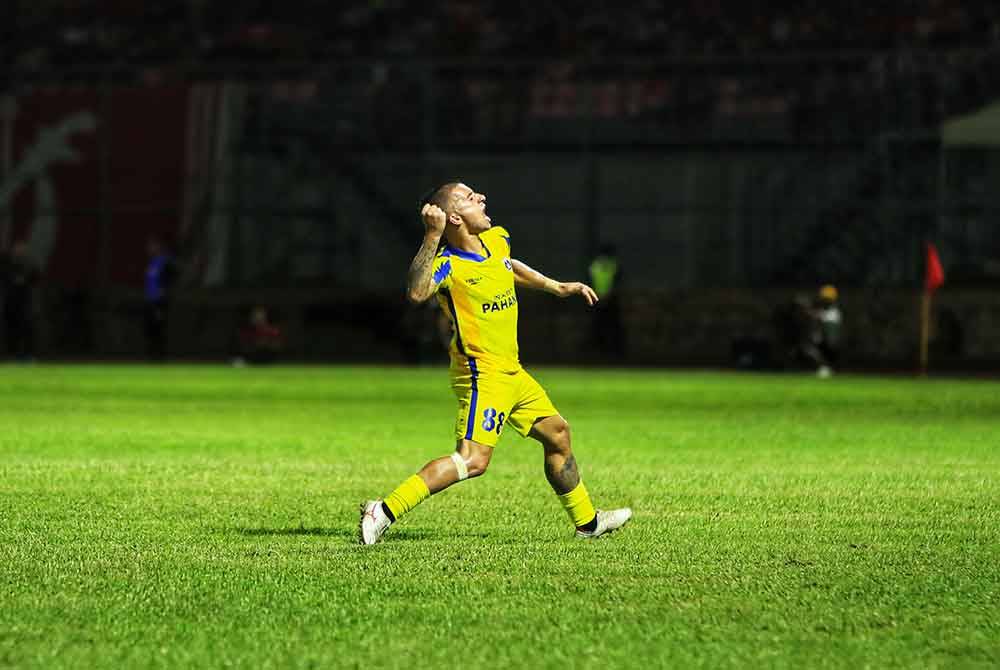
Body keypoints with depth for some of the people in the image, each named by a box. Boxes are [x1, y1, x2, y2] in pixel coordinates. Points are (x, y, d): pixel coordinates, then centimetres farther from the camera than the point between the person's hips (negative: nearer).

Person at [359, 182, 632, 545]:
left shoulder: (497, 239, 4)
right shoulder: (448, 264, -20)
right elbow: (416, 293, -42)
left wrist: (556, 286, 31)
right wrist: (432, 237, -45)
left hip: (511, 372, 9)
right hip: (483, 374, -9)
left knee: (557, 433, 20)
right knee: (473, 460, -20)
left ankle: (587, 521, 36)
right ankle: (384, 511, -21)